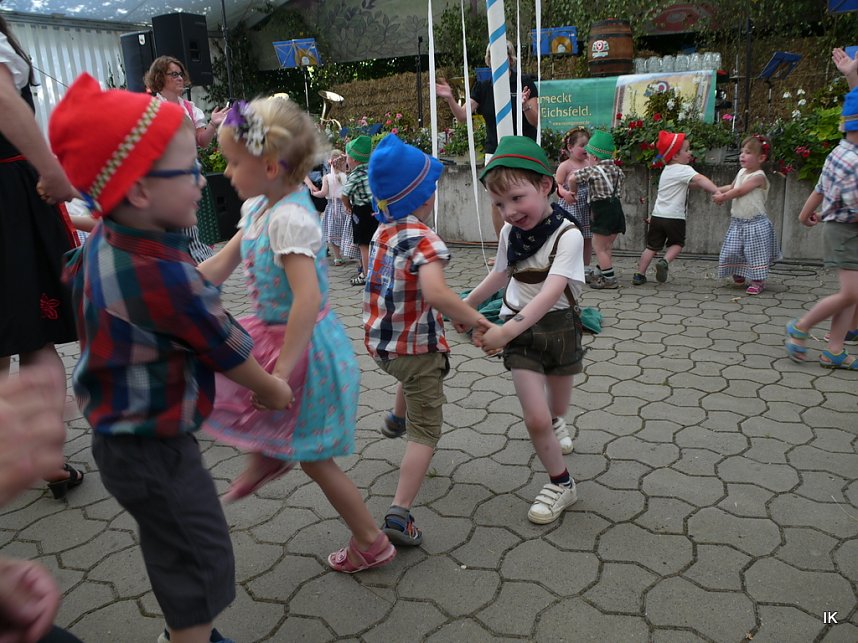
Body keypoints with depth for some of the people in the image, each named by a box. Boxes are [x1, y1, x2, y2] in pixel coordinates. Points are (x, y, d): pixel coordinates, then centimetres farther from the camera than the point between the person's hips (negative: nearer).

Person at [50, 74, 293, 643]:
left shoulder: (103, 245, -4)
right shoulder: (163, 275, -31)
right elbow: (228, 352, -18)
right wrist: (274, 391, -1)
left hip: (123, 436, 10)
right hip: (155, 450, -9)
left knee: (174, 549, 28)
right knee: (203, 565, 8)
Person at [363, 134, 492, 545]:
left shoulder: (383, 231, 3)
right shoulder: (422, 239, -23)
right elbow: (436, 293, -41)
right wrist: (477, 320, -28)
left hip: (380, 341, 9)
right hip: (416, 348, -8)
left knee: (412, 376, 41)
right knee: (426, 431, 1)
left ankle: (398, 419, 66)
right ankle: (399, 515, -4)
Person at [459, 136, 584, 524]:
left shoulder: (567, 235, -21)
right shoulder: (510, 233, -4)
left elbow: (551, 292, -33)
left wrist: (508, 330, -44)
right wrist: (467, 305, 24)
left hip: (559, 325, -2)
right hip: (519, 328, 2)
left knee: (556, 407, 22)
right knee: (535, 419, -8)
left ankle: (556, 424, 60)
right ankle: (561, 484, 15)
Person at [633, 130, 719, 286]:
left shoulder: (666, 170, 17)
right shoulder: (684, 170, -10)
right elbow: (700, 180, -26)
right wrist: (717, 191, -36)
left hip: (657, 215, 7)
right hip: (675, 217, -6)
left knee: (652, 246, 14)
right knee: (677, 243, 14)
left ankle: (640, 275, 12)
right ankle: (665, 262, -10)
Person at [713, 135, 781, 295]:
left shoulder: (759, 176, -15)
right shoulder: (742, 172, 10)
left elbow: (739, 191, -20)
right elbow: (732, 187, 23)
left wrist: (722, 197, -11)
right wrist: (718, 190, 5)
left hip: (755, 223, -7)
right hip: (737, 222, 7)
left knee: (755, 252, -2)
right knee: (732, 251, 9)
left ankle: (758, 282, 8)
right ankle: (739, 275, 29)